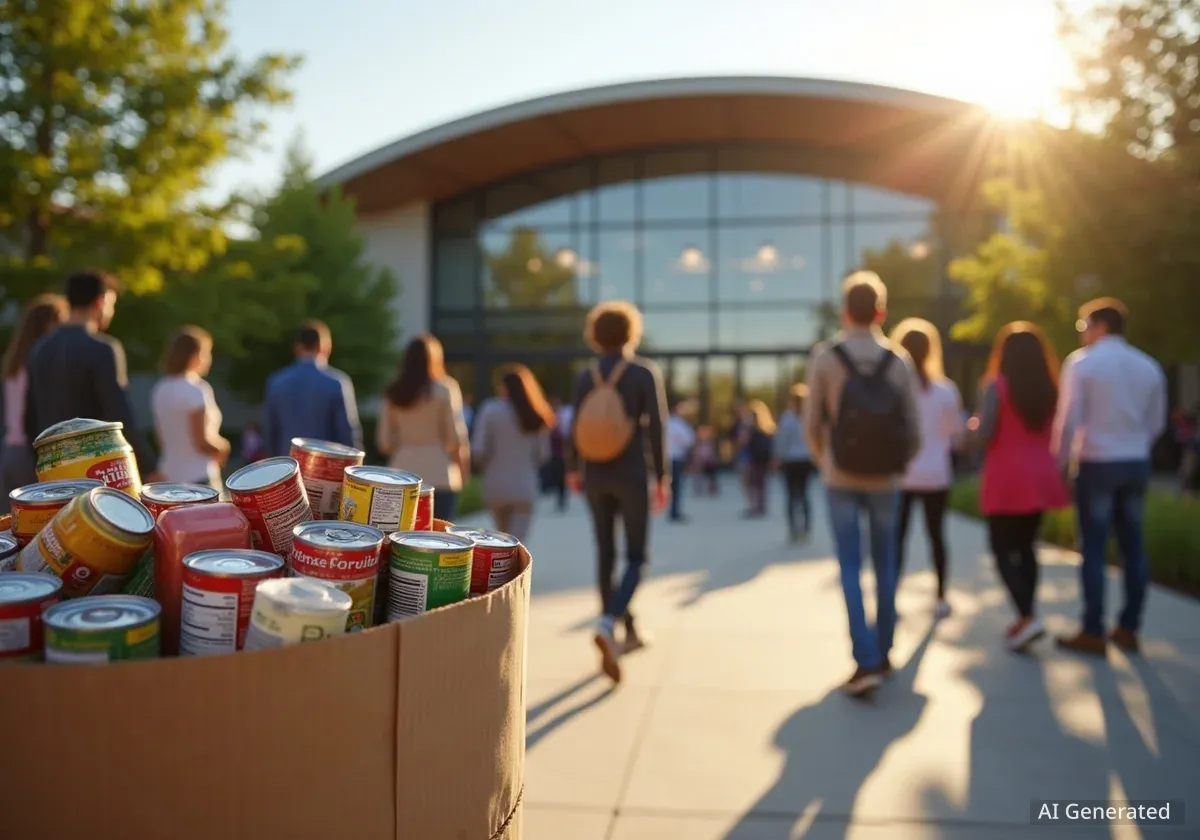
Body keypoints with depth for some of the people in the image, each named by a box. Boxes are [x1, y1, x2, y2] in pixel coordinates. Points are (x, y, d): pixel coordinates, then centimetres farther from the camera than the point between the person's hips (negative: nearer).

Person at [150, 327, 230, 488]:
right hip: (199, 477, -8)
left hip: (170, 474, 8)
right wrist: (223, 446, 2)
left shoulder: (161, 389, 8)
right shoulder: (195, 390, -15)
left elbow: (161, 438, 13)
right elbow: (202, 442, -16)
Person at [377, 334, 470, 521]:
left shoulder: (394, 393, 7)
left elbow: (385, 441, 9)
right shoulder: (445, 389, -5)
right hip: (439, 476, -4)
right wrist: (463, 466, 10)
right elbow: (456, 437, -5)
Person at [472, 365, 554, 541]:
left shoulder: (491, 411, -8)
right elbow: (543, 452, 3)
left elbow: (479, 449, -10)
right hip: (525, 486, 0)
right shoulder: (537, 415, 0)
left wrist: (487, 467, 10)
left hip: (496, 484, 0)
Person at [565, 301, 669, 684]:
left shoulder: (585, 377, 1)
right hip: (632, 475, -3)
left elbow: (576, 429, 3)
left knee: (606, 554, 15)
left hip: (596, 476, 4)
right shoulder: (645, 373, -8)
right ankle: (609, 623, -21)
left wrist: (572, 469, 19)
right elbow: (656, 427, -11)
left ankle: (628, 630, 24)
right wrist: (661, 478, -3)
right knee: (636, 558, 3)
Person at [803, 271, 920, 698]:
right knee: (884, 567, 14)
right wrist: (898, 466, 15)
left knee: (851, 570, 2)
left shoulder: (825, 357, -6)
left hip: (840, 478, -2)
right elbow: (913, 427, -1)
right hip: (884, 480, 2)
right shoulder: (899, 360, -2)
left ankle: (866, 662, -6)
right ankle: (882, 655, 24)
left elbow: (812, 422, -4)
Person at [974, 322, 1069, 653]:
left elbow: (983, 435, -14)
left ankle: (1027, 618, -11)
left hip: (1007, 480, -5)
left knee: (1003, 551, 2)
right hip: (1040, 478, 6)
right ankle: (1026, 618, 18)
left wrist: (975, 424, 7)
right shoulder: (1050, 389, 6)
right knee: (1026, 547, 16)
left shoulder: (997, 385, -10)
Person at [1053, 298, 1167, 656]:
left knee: (1094, 548, -1)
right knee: (1133, 546, 11)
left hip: (1097, 464, -5)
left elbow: (1069, 420, -12)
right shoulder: (1149, 367, 8)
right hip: (1137, 464, 5)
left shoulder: (1082, 362, -8)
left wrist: (1059, 463, -3)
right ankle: (1128, 629, 18)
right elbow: (1156, 424, 10)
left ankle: (1093, 633, 3)